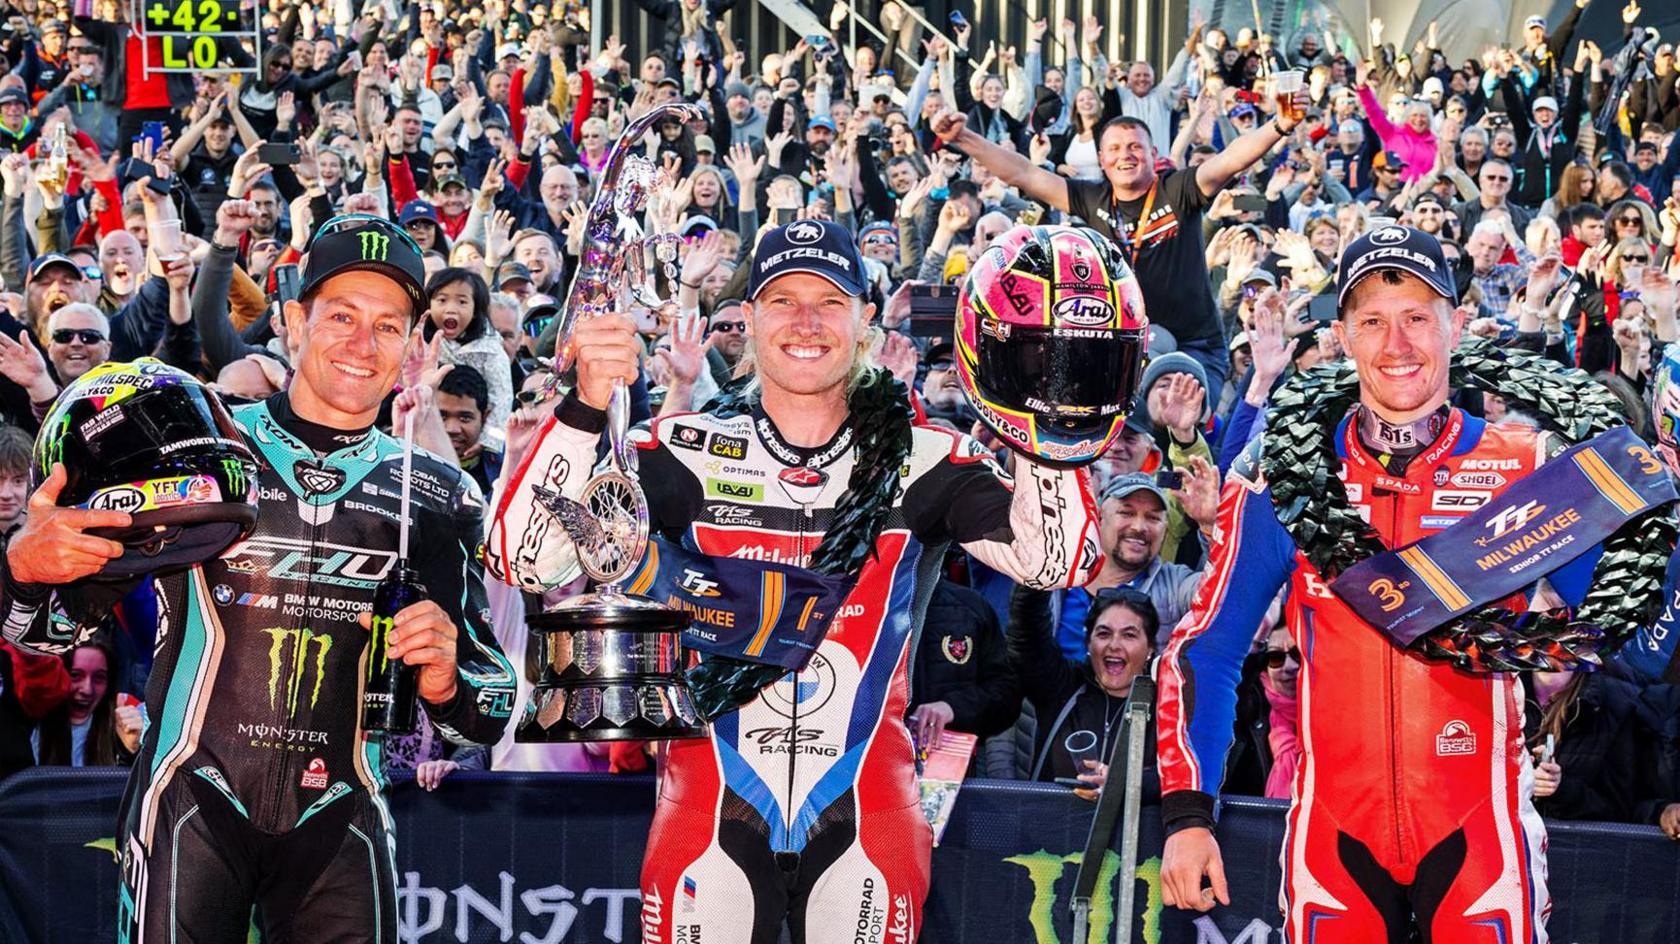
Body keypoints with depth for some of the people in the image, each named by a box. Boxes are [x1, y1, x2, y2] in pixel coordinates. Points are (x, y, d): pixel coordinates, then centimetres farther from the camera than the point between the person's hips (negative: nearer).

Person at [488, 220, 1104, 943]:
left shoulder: (921, 458, 1)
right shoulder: (688, 451, -1)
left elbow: (1054, 561, -10)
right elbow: (525, 559, -10)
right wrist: (586, 408, -21)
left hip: (867, 821, 1)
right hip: (711, 811, 0)